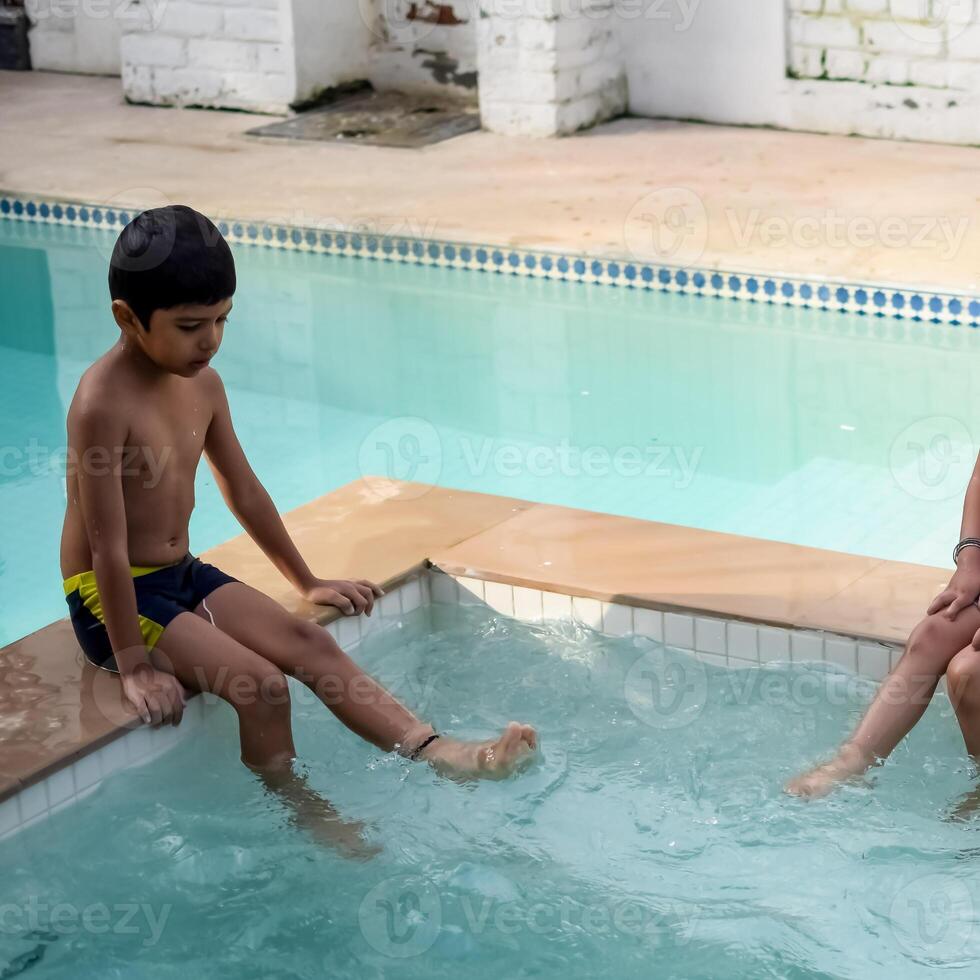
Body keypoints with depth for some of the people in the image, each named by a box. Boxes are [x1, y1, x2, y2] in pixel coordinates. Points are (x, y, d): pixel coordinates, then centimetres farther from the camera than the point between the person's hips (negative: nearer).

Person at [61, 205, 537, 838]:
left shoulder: (203, 385, 0)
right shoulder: (104, 404, -25)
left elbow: (246, 495, 13)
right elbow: (110, 545, -24)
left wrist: (307, 582, 20)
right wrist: (134, 665, -22)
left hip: (184, 573, 8)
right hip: (113, 596, -8)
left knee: (309, 643, -9)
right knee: (260, 682, -21)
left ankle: (437, 750, -18)